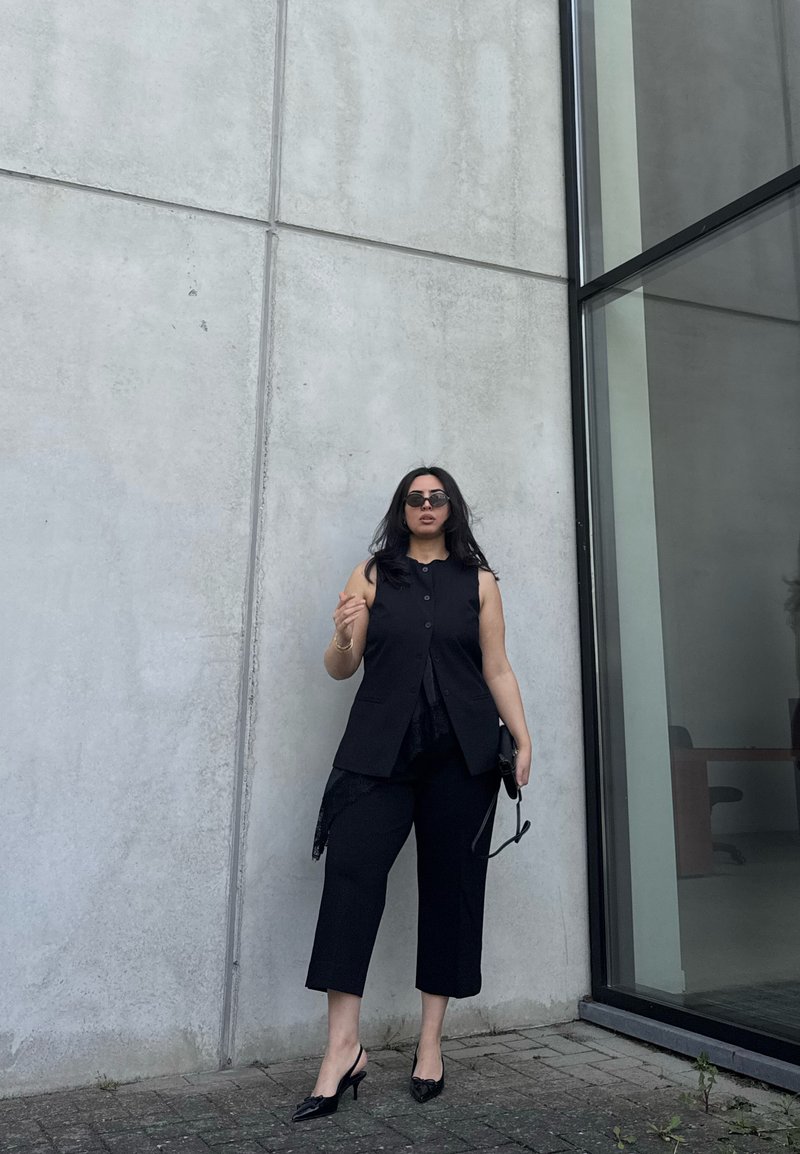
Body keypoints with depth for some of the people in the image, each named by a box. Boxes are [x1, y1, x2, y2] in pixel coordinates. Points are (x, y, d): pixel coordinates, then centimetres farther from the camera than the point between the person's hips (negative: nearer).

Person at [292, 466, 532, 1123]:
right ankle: (344, 1049, -8)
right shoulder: (372, 575, 10)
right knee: (352, 872, -14)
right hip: (381, 748, -1)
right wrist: (344, 639, -15)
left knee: (451, 886, 4)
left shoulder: (478, 581, 11)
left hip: (461, 752, 1)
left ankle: (431, 1042, 18)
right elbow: (341, 669, 7)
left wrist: (523, 739, -1)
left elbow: (497, 668, 10)